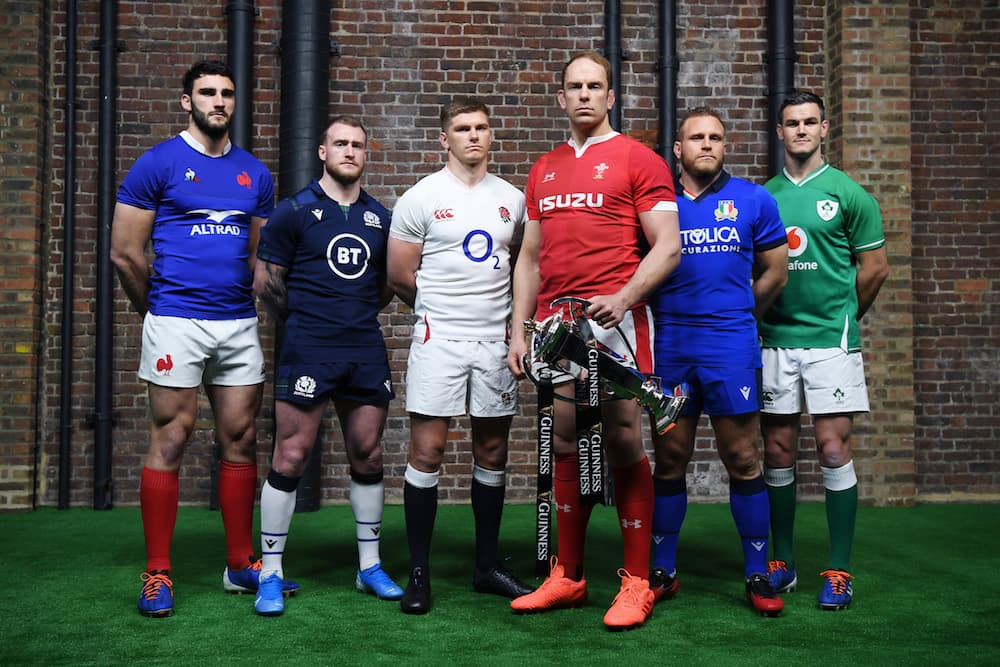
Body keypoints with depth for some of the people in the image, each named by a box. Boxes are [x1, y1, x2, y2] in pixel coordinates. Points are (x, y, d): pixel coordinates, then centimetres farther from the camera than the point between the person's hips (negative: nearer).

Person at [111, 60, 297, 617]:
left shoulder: (255, 173, 13)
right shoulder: (158, 164, -1)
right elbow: (126, 253, -1)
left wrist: (251, 302, 11)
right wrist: (157, 309, 7)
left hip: (239, 323, 5)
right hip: (177, 321, -4)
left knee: (242, 440, 7)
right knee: (171, 439, -2)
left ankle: (242, 565, 18)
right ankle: (158, 573, 7)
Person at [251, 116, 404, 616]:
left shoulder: (379, 218, 13)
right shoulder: (295, 211, 0)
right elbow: (265, 280, 1)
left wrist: (358, 314, 10)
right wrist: (304, 320, 8)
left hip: (366, 350, 5)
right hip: (308, 350, -4)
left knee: (368, 456, 9)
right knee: (290, 458, -4)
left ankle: (369, 566, 21)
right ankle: (271, 574, 6)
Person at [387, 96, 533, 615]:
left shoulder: (512, 199, 11)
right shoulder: (421, 198, -1)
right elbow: (399, 277, 1)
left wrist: (506, 315, 8)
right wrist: (442, 310, 9)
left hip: (496, 339, 4)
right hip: (439, 339, -4)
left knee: (492, 452, 9)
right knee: (426, 452, -5)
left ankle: (487, 566, 21)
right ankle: (419, 572, 6)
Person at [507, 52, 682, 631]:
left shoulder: (638, 160, 1)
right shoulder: (544, 170, 18)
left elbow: (667, 248, -5)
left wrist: (621, 298, -20)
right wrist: (519, 330, 12)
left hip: (614, 318, -5)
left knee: (623, 445, -3)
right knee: (566, 448, 10)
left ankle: (637, 583, 7)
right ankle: (568, 577, 20)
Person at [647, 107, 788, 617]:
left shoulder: (753, 200, 5)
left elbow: (775, 273, 11)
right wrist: (667, 317, 6)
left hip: (732, 345, -1)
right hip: (669, 345, 1)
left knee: (743, 461, 1)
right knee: (669, 461, 8)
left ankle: (757, 576, 11)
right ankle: (662, 572, 18)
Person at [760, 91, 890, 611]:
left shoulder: (848, 194, 1)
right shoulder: (763, 196, 10)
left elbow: (874, 268, 5)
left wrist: (842, 316, 11)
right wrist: (763, 314, 9)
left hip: (830, 339, -3)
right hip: (774, 339, 3)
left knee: (833, 450, -5)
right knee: (778, 453, 6)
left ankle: (838, 571, 5)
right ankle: (782, 563, 18)